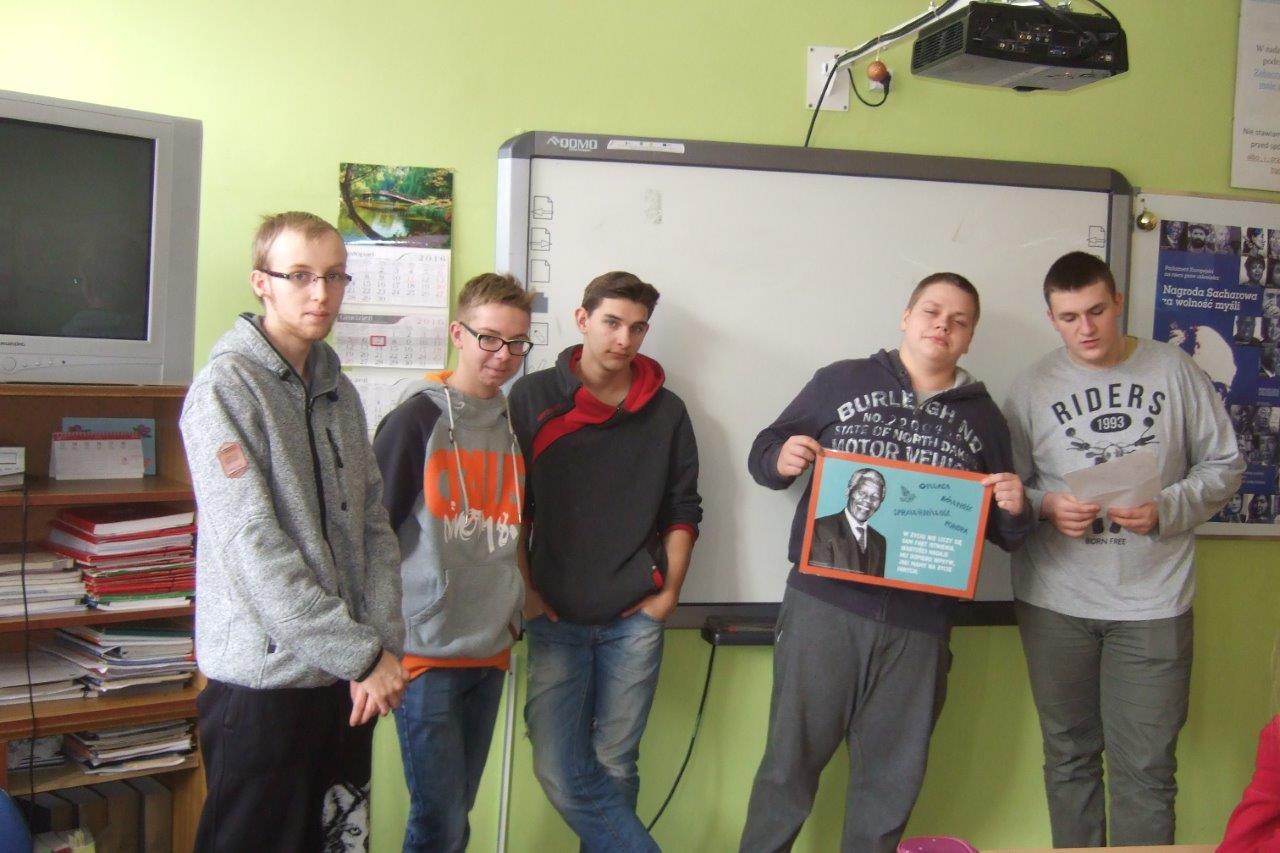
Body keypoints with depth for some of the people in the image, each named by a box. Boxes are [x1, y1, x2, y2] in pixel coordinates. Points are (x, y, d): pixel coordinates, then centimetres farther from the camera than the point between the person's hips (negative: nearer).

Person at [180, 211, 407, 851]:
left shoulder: (339, 392, 11)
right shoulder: (226, 387, -11)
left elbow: (373, 526, 9)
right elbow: (253, 547, -19)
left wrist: (383, 644, -5)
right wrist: (365, 654, -17)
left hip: (346, 679, 7)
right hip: (265, 680, -7)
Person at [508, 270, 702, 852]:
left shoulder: (666, 412, 7)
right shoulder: (533, 398, 3)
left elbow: (682, 511, 11)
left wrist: (669, 592, 2)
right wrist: (524, 591, -1)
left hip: (635, 619, 1)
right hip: (555, 616, -1)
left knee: (615, 768, 6)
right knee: (559, 771, -5)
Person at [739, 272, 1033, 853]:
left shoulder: (984, 418, 13)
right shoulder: (841, 381, 5)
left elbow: (1002, 531, 17)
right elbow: (763, 453, 10)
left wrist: (1014, 510, -6)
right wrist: (781, 460, -13)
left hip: (920, 622, 3)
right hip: (824, 605, -2)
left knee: (892, 777, 12)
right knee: (790, 759, 5)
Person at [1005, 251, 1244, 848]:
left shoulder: (1174, 370, 1)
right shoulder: (1033, 386, 3)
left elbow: (1223, 466, 5)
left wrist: (1166, 510, -12)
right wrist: (1046, 505, -15)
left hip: (1153, 602, -1)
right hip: (1055, 602, 1)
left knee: (1146, 767, 1)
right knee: (1069, 757, 13)